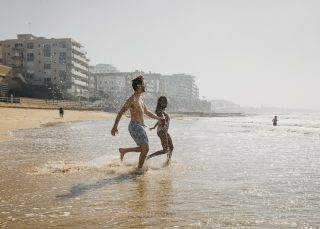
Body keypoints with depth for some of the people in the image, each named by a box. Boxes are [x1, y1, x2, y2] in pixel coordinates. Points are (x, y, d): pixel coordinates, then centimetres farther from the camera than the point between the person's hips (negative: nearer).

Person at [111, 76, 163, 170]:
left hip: (140, 127, 9)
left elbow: (147, 112, 27)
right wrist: (115, 126, -29)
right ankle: (139, 169, 7)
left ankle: (123, 150, 23)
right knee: (145, 149, -7)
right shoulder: (132, 99, -14)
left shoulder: (140, 98, 15)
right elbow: (121, 112, -20)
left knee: (144, 149, 14)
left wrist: (158, 118, 23)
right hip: (135, 126, -9)